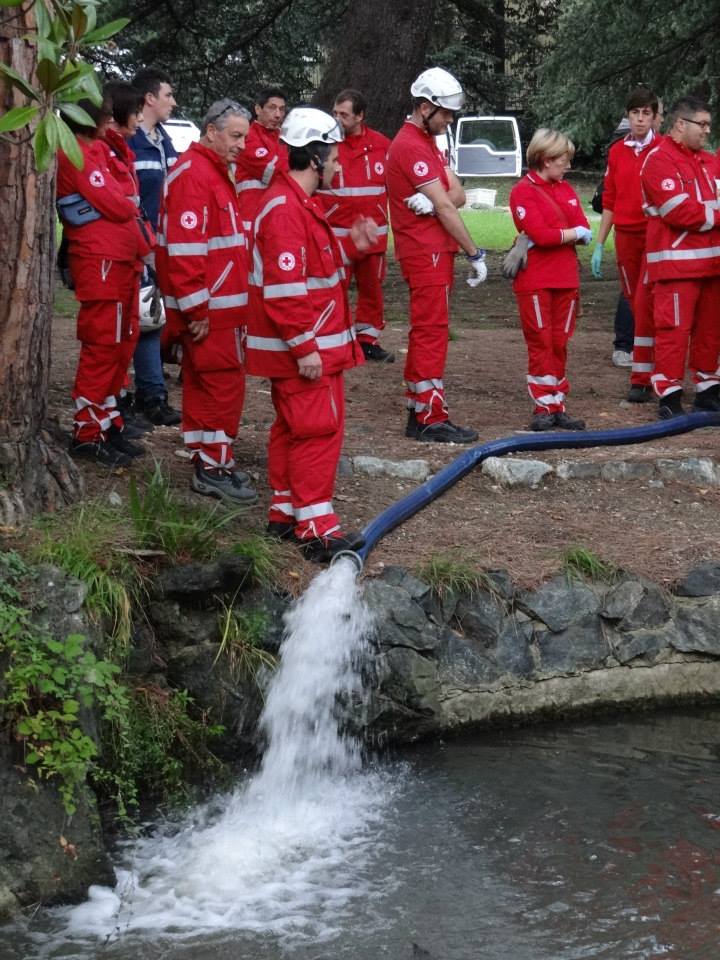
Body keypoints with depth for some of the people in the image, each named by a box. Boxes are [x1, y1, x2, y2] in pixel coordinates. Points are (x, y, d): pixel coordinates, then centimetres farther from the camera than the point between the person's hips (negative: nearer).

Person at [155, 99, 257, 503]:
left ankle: (208, 461, 21)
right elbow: (184, 248, -23)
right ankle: (215, 467, 0)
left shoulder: (215, 173, 17)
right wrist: (196, 309, -23)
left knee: (204, 382, 14)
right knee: (224, 382, -6)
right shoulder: (194, 175, -16)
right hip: (209, 308, -10)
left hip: (221, 304, 10)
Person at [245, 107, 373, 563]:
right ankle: (317, 529, -8)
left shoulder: (299, 203, 15)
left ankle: (285, 514, 26)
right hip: (303, 349, -11)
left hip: (311, 345, 11)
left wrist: (351, 246, 11)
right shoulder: (286, 209, -20)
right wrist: (304, 348, -25)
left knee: (294, 429, 17)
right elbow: (284, 288, -25)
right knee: (319, 430, -10)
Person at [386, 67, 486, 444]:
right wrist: (475, 254, -13)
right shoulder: (411, 147, -15)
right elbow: (445, 208, -16)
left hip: (432, 251, 10)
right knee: (432, 331, -10)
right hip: (426, 253, -10)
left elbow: (456, 195, 8)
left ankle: (419, 412, 18)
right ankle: (432, 419, -9)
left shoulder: (426, 142, 18)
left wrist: (434, 201, -15)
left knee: (425, 331, 13)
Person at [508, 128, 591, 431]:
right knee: (541, 344, -3)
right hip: (535, 280, -6)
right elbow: (540, 234, -18)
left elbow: (585, 232, 4)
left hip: (566, 279, 6)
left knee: (560, 344, 7)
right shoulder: (523, 191, -6)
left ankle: (558, 406, 11)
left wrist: (553, 236, -12)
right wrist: (572, 233, -5)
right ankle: (544, 408, 1)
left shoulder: (566, 189, 14)